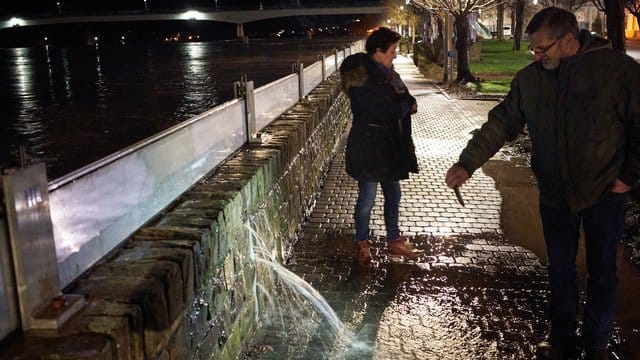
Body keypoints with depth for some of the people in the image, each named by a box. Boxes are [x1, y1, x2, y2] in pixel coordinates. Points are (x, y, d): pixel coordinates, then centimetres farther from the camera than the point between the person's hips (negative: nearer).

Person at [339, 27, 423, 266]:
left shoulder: (388, 73, 7)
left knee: (393, 194, 17)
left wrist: (407, 104, -12)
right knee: (367, 198, 5)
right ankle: (362, 244, 25)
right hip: (367, 146, -8)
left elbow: (407, 100, 11)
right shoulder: (362, 78, -20)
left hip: (390, 145, 8)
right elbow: (381, 110, -26)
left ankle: (394, 240, 32)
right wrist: (405, 107, -9)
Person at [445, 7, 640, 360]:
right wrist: (467, 163, -11)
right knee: (560, 269, 15)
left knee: (602, 272, 11)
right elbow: (500, 124, -3)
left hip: (604, 194, -3)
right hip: (554, 194, 3)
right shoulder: (529, 78, -4)